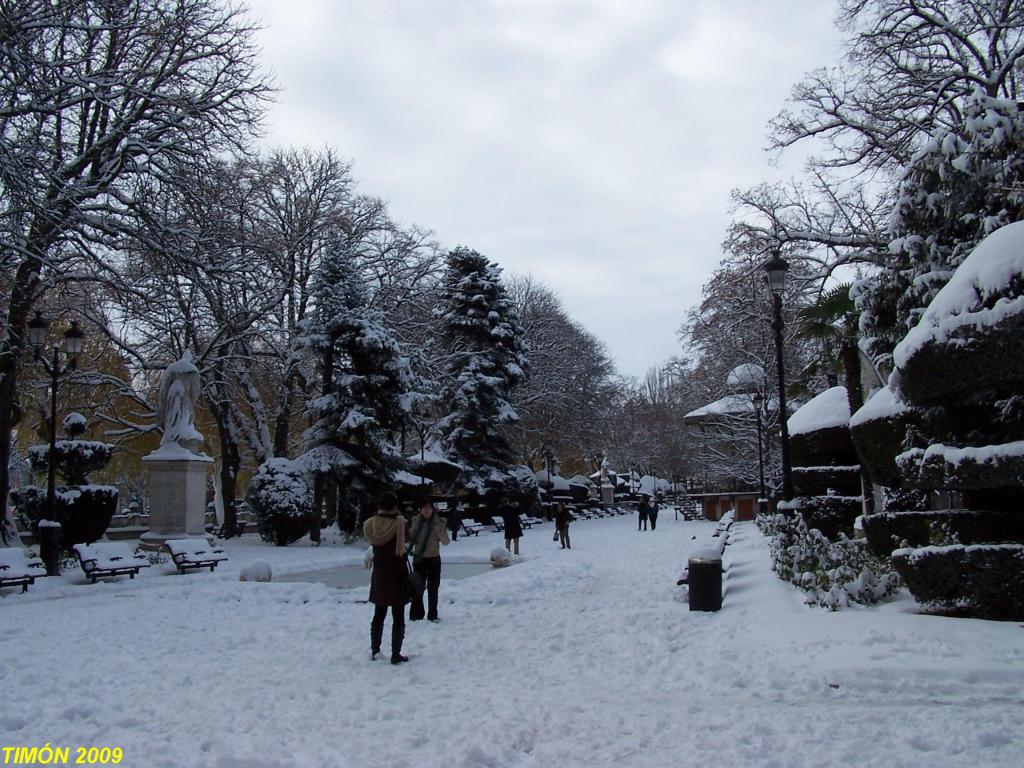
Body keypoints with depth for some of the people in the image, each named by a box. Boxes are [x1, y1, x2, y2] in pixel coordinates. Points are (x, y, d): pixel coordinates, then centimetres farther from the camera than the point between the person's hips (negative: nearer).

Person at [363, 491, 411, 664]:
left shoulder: (371, 525, -8)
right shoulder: (399, 523, -20)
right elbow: (410, 537, -10)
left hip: (379, 576, 4)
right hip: (397, 575, -4)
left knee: (379, 614, 18)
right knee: (398, 617, 5)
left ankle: (374, 651, 24)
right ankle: (396, 654, 6)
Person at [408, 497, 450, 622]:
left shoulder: (438, 522, -6)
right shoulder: (416, 521, -1)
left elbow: (446, 542, -8)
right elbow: (410, 539, 7)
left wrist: (440, 531, -26)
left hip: (434, 559, -1)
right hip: (419, 558, 1)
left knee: (433, 589, 7)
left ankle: (433, 615, 16)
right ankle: (416, 615, 9)